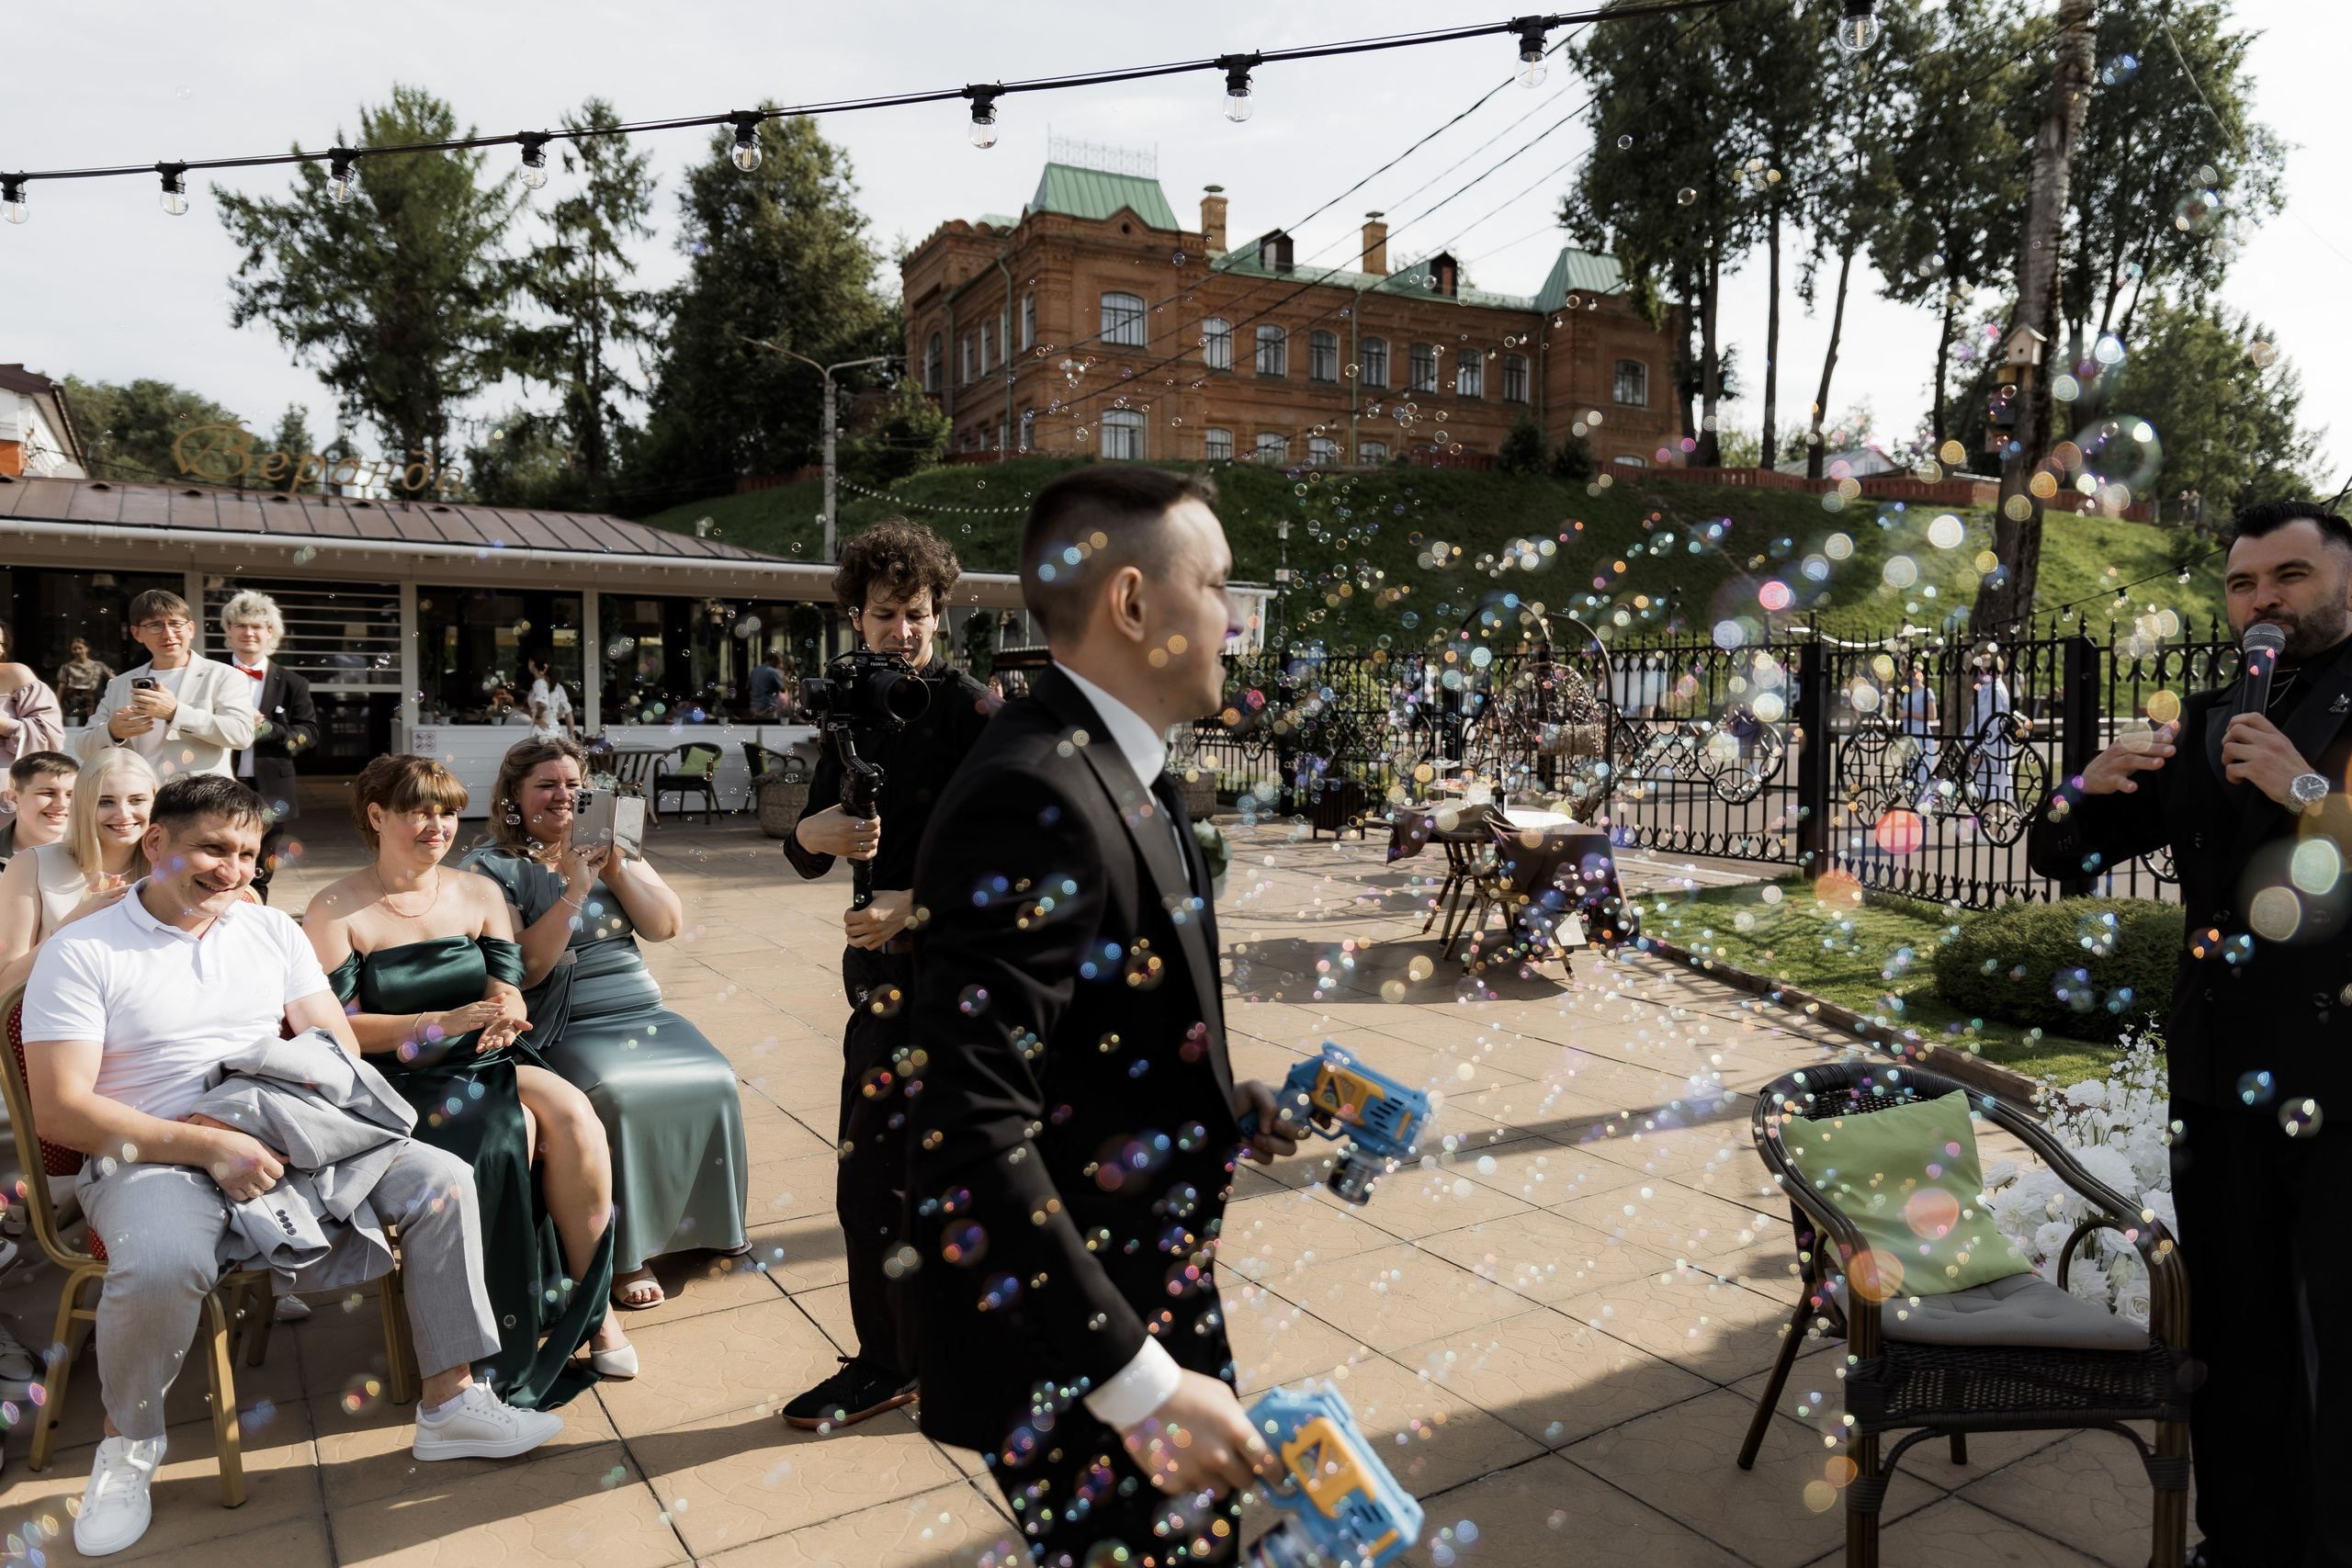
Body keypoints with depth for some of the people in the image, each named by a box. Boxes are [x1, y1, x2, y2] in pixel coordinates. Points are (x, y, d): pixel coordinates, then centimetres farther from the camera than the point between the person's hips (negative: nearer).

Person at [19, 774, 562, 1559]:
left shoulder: (272, 930, 12)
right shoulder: (81, 952, -3)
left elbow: (340, 1049, 10)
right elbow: (61, 1111, -11)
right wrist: (209, 1146, -21)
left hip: (282, 1138, 5)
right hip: (151, 1157, -4)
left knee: (442, 1180, -14)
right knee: (161, 1262, -37)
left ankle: (450, 1404, -7)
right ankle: (128, 1438, -4)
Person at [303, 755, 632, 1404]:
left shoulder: (479, 895, 12)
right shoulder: (336, 911, -2)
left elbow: (507, 991, 8)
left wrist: (502, 1020, -17)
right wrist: (444, 1022, -20)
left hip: (485, 1063, 4)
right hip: (397, 1081, -4)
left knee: (572, 1113, -26)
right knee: (510, 1131, -30)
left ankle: (591, 1308, -15)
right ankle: (517, 1338, -13)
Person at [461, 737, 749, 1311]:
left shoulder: (607, 846, 14)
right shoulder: (491, 868, 1)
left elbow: (667, 926, 4)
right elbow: (521, 971, -11)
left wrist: (615, 870, -8)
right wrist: (575, 891, -16)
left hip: (644, 1012, 5)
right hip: (565, 1030, -4)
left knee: (715, 1083, -20)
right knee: (623, 1098, -32)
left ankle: (713, 1223, -1)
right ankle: (626, 1255, -16)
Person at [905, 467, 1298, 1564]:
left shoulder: (1119, 774, 5)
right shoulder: (1034, 797, -26)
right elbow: (969, 1128, -30)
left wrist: (1211, 1111, 3)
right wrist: (1136, 1381, -27)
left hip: (1153, 1300, 9)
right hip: (1077, 1351, -9)